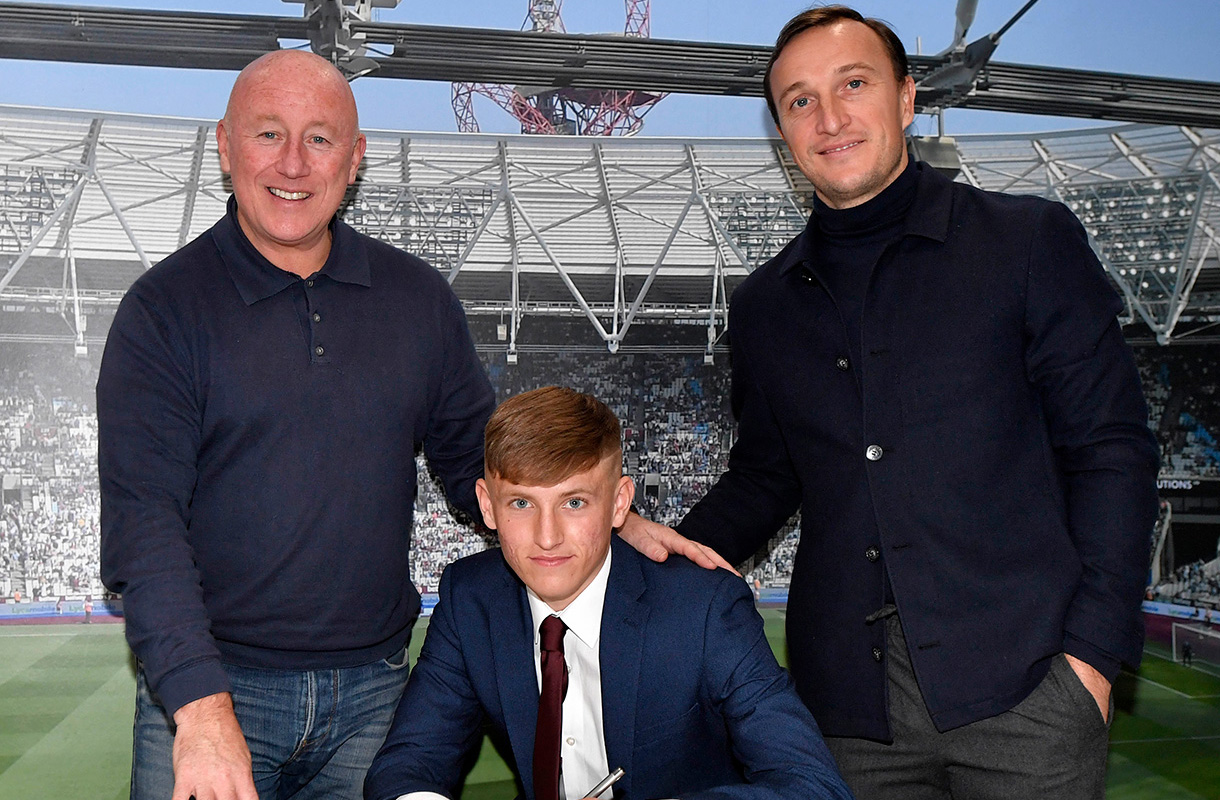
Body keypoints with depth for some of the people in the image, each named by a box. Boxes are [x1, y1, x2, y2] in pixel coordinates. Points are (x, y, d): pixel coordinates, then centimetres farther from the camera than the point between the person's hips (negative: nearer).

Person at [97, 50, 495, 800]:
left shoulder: (418, 297, 4)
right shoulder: (165, 307, -5)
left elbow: (479, 463, 10)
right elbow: (142, 520, -11)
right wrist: (200, 703, -22)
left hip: (374, 690, 3)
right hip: (203, 686, -2)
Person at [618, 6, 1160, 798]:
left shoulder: (1029, 241, 2)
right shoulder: (765, 304, 11)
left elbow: (1109, 450, 0)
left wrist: (1092, 650, -7)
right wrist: (679, 545, -1)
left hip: (1019, 688, -2)